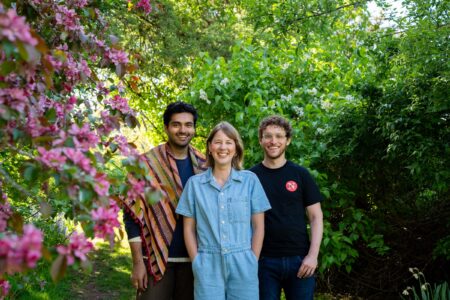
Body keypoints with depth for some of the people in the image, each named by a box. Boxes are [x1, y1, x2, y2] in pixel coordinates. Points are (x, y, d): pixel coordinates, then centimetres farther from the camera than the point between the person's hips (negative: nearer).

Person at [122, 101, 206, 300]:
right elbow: (133, 214, -6)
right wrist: (138, 262, -10)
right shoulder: (146, 164, -4)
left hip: (193, 259, 3)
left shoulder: (204, 166, 6)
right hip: (156, 260, -3)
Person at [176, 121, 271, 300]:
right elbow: (189, 229, 7)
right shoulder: (195, 183, 5)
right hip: (208, 267, 0)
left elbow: (258, 226, 4)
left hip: (242, 266, 0)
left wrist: (252, 263, -3)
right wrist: (197, 263, -2)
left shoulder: (250, 180, 3)